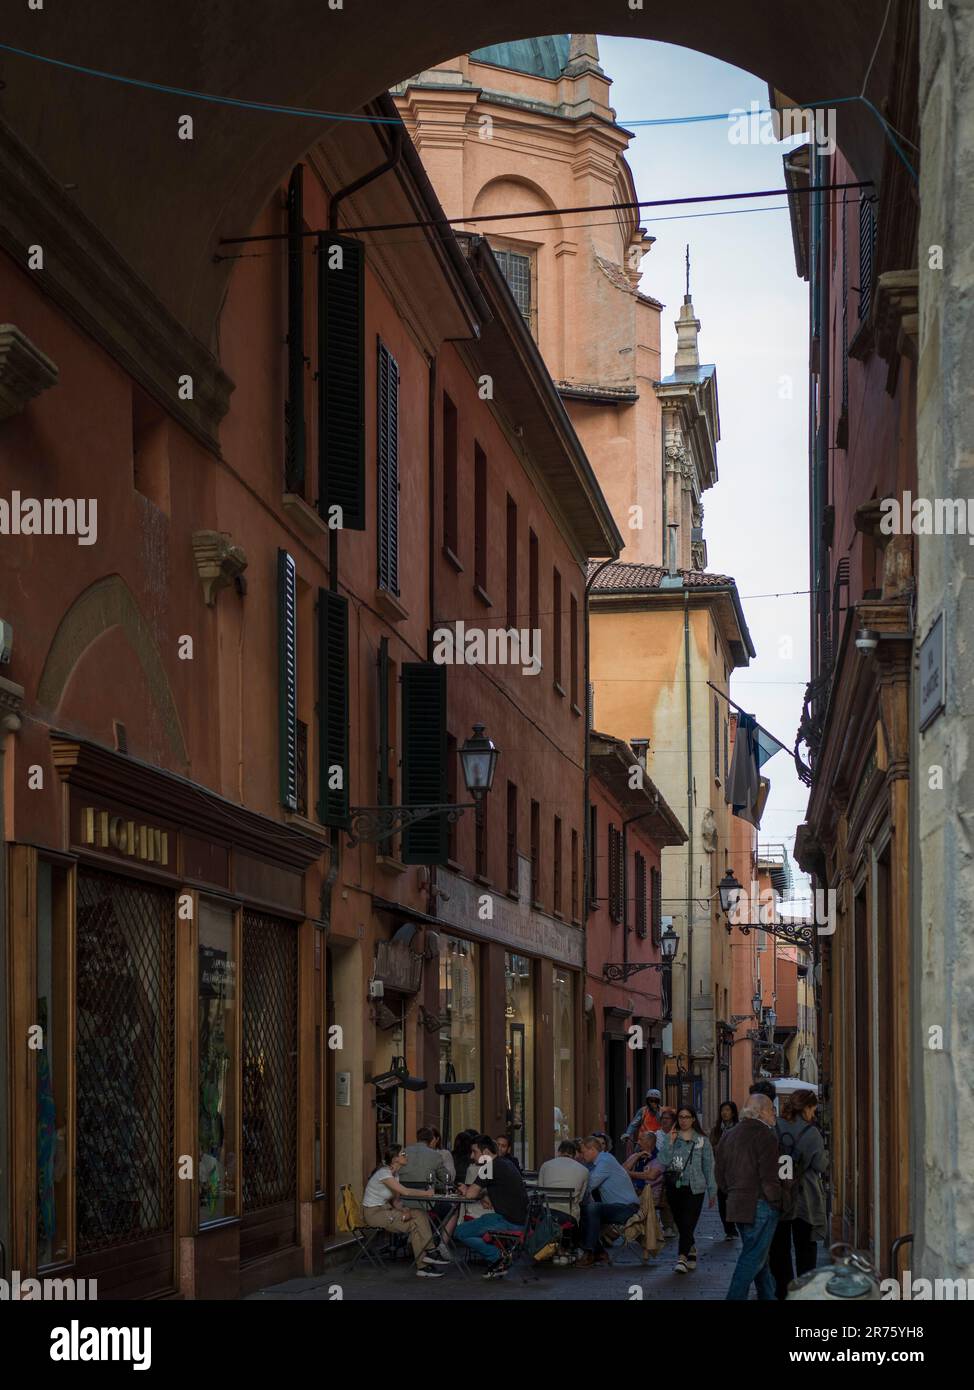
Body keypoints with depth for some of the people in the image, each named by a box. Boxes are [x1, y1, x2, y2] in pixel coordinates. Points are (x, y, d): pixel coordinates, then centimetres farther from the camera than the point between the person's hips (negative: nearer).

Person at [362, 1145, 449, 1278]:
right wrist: (426, 1193, -17)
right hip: (373, 1213, -8)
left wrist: (404, 1211, -14)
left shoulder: (395, 1174, 9)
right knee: (415, 1224, -19)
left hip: (386, 1209, 8)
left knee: (420, 1214, -10)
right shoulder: (384, 1173, -20)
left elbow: (395, 1200, 7)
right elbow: (405, 1192, -27)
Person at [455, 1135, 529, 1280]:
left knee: (461, 1232, -6)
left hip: (509, 1223, -9)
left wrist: (465, 1190, 11)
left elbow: (471, 1194, -12)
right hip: (521, 1221, 9)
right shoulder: (507, 1165, 17)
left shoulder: (490, 1167, -11)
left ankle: (498, 1258, -2)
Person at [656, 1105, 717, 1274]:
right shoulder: (670, 1138, 6)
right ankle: (691, 1250, 29)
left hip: (694, 1188, -2)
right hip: (674, 1187, 2)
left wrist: (712, 1190, 7)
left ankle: (682, 1258, -19)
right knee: (681, 1224, 9)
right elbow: (664, 1161, -5)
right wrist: (670, 1142, -13)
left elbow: (708, 1166, 7)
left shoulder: (702, 1140, 4)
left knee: (688, 1223, -13)